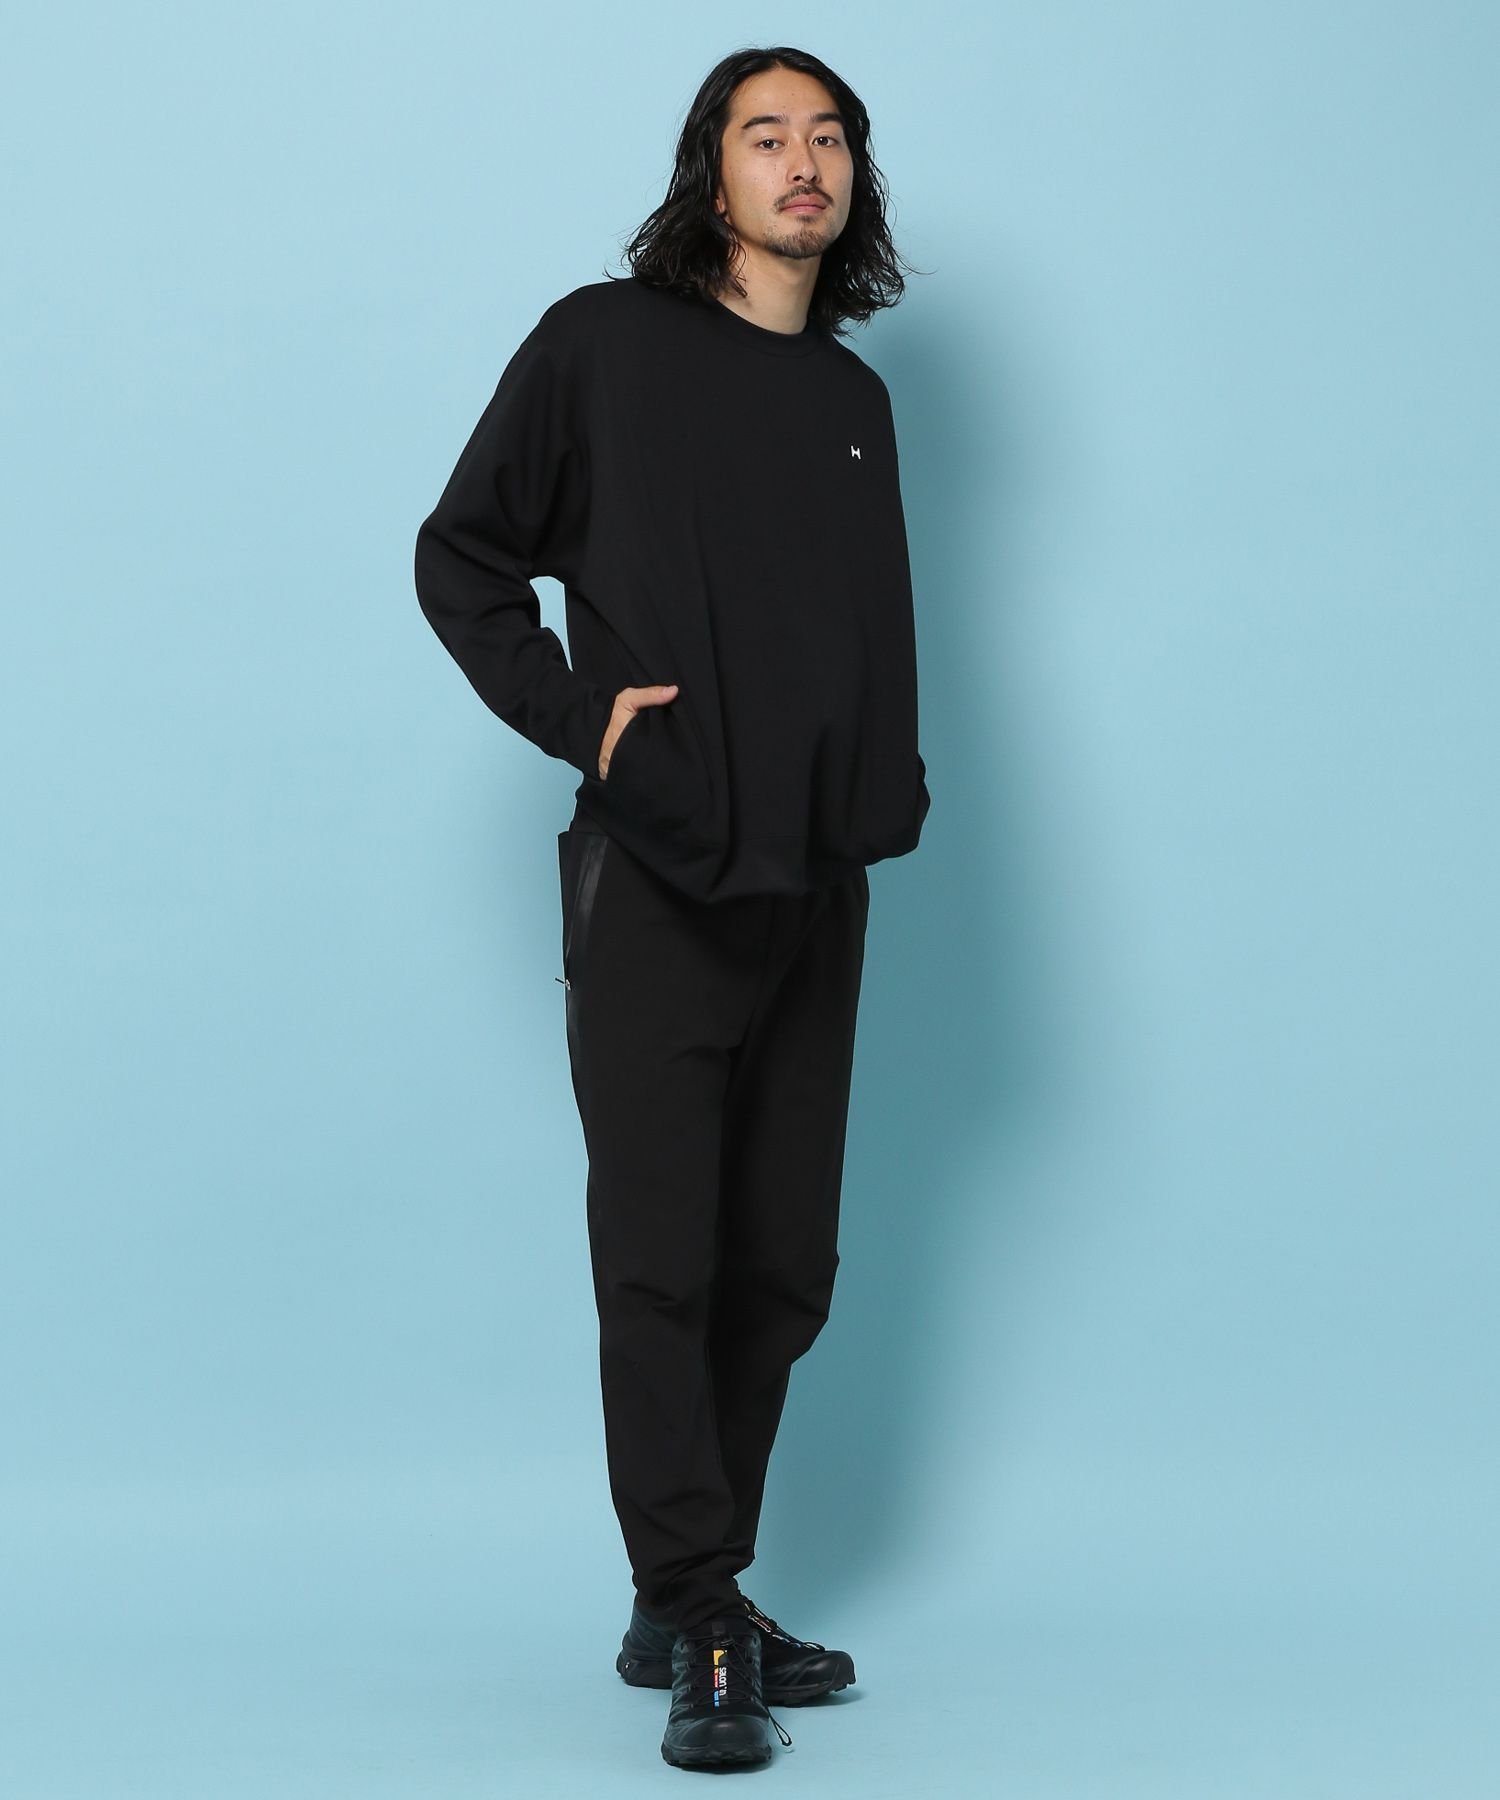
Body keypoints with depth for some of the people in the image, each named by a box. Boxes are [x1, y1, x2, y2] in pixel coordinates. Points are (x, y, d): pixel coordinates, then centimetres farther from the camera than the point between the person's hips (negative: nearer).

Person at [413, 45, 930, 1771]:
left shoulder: (854, 400, 15)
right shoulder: (605, 344, -1)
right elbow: (461, 554, 2)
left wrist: (886, 784, 7)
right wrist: (578, 712, -9)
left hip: (815, 891, 6)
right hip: (659, 881, -6)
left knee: (780, 1275, 8)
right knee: (662, 1270, -6)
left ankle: (687, 1607, 19)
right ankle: (697, 1632, -1)